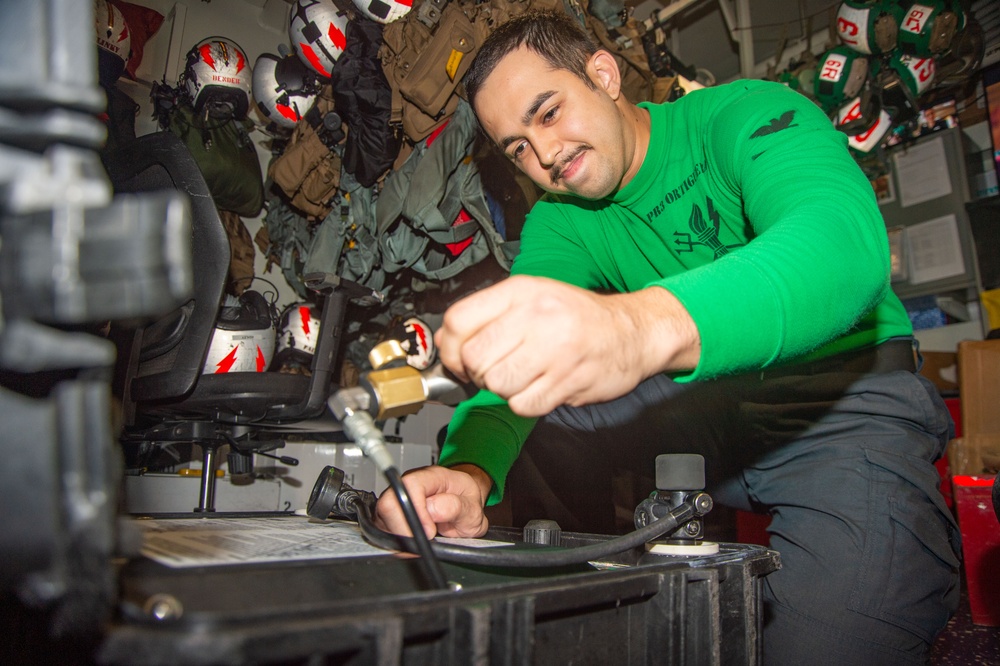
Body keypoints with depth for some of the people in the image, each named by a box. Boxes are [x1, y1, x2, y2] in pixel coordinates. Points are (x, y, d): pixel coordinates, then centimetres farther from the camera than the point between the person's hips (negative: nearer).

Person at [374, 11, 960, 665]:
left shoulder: (750, 113, -13)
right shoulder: (559, 225, 3)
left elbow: (844, 241, -35)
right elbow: (505, 363, -11)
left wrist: (647, 322, -56)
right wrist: (471, 475, -36)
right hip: (707, 405, 5)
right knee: (538, 424, -12)